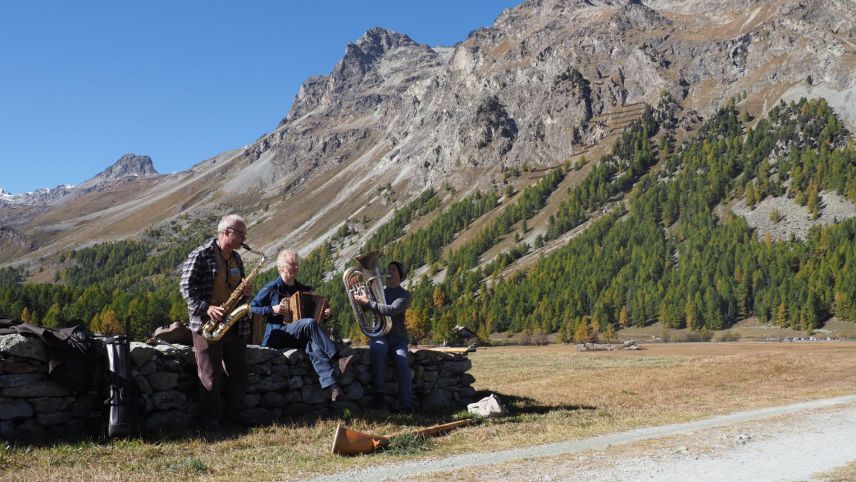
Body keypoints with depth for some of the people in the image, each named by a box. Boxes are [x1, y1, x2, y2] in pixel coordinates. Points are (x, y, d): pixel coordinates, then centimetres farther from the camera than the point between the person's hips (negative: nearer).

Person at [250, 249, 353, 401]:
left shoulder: (304, 289, 18)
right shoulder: (271, 289, 3)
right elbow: (251, 308, 1)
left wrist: (324, 314, 5)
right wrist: (272, 310, -13)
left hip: (300, 337, 4)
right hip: (278, 336, -4)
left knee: (314, 344, -34)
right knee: (310, 323, -34)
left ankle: (331, 386, -50)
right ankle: (339, 356, -39)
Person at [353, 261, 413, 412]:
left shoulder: (404, 295, 3)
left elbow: (392, 310, -16)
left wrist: (368, 302, -16)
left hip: (397, 337, -1)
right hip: (378, 335, 1)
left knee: (402, 361, -29)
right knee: (377, 350, -34)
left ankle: (406, 406, -30)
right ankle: (378, 393, -31)